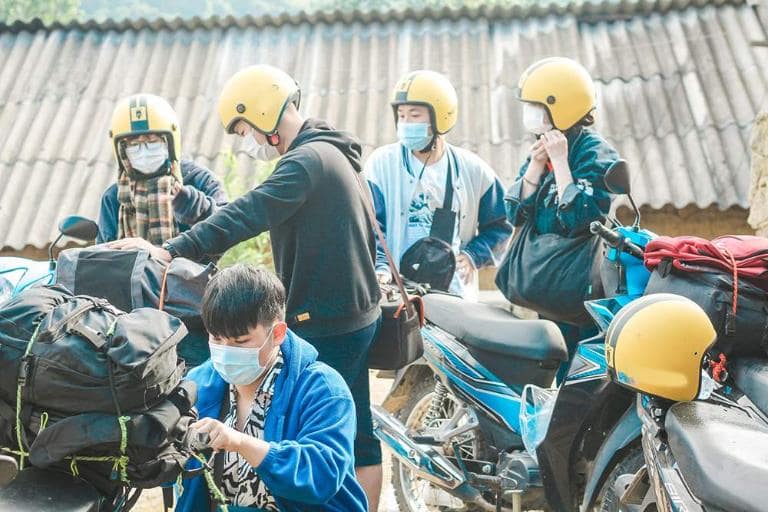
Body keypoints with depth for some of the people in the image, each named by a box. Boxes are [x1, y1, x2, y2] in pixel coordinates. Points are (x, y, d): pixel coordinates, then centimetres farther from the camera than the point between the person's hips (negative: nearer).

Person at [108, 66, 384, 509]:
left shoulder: (305, 161, -17)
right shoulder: (338, 153, 15)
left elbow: (244, 217, -28)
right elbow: (370, 234, 20)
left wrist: (172, 251, -30)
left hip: (325, 324, -10)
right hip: (359, 312, 10)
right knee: (358, 427, 16)